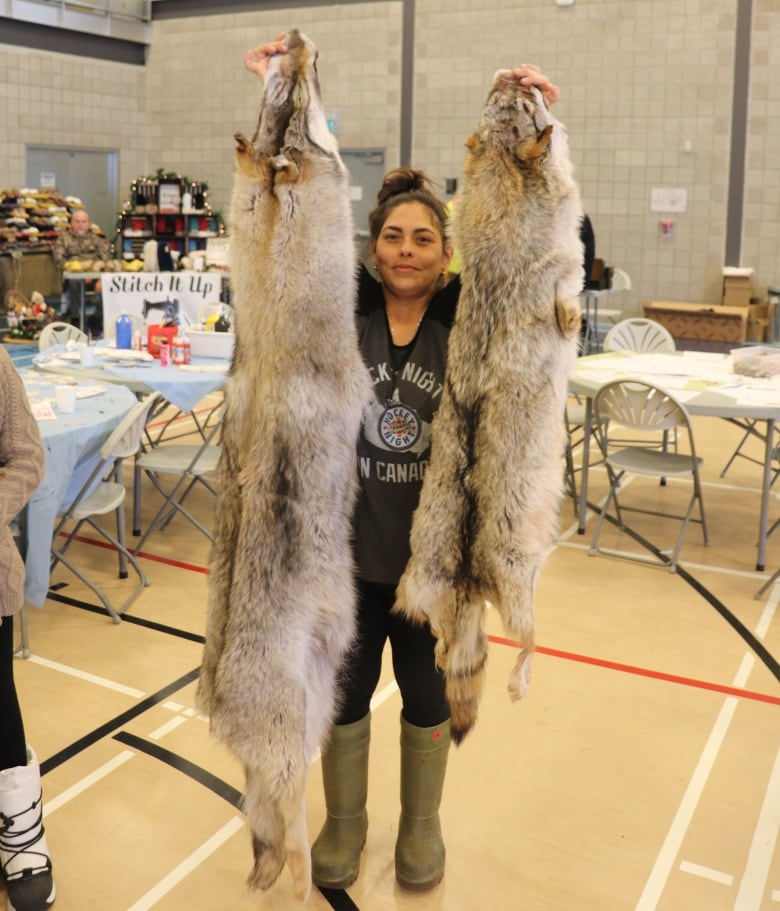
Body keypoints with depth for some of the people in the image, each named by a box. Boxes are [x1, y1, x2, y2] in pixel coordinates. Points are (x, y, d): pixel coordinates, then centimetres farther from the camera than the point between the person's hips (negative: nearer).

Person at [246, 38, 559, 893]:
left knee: (428, 694, 17)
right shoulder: (343, 306, -4)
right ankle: (343, 823, 39)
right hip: (345, 540, 1)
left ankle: (421, 825, 41)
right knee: (343, 690, 15)